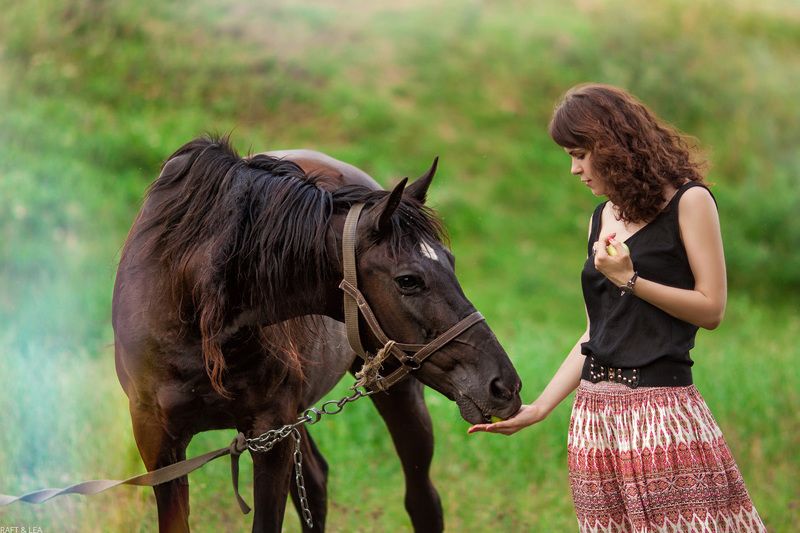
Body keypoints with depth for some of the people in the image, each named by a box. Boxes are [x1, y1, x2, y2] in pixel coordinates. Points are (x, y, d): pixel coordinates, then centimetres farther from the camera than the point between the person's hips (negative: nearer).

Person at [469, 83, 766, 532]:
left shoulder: (688, 202, -2)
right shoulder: (603, 218, 17)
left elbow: (711, 309, -6)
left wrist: (629, 280, -14)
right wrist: (539, 408, 12)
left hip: (662, 407, -6)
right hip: (596, 411, 6)